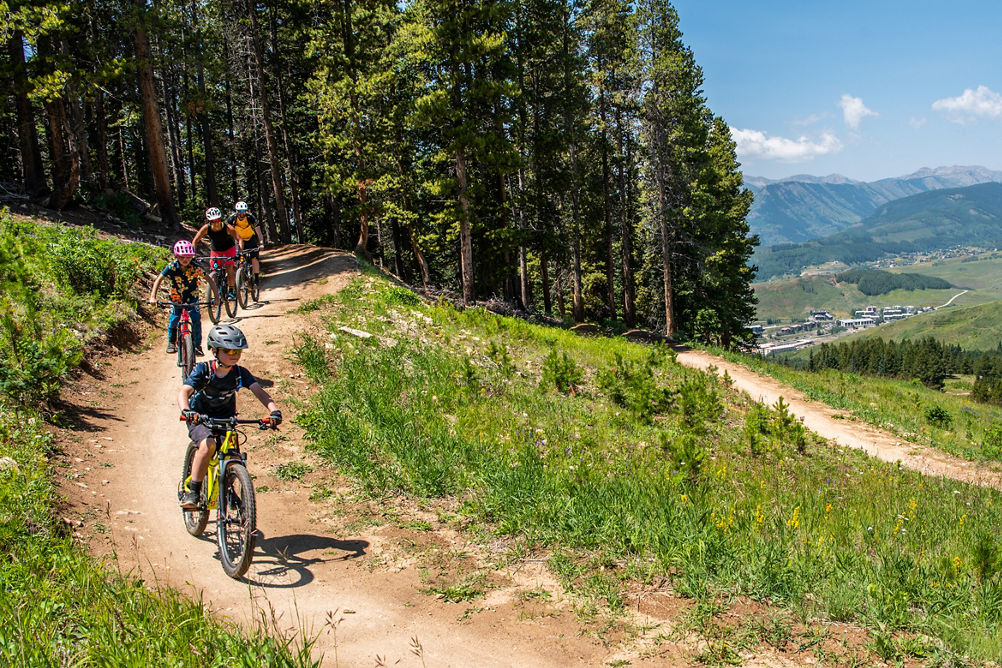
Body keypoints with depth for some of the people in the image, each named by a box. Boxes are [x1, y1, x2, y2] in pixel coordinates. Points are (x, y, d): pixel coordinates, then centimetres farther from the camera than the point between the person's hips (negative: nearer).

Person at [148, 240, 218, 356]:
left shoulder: (195, 267, -22)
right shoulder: (171, 267, -21)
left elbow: (209, 280, -16)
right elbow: (159, 280, -18)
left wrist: (216, 296, -25)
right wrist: (153, 297, -29)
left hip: (192, 298, 0)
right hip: (176, 298, 0)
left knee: (196, 319, -14)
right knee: (173, 320, -8)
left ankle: (197, 345, -1)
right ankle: (171, 343, 16)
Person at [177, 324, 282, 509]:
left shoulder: (240, 373, -11)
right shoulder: (203, 370, -17)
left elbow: (258, 391, -22)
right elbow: (184, 391, -29)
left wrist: (274, 410, -40)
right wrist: (185, 410, -51)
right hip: (200, 419, -3)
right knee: (208, 445, -32)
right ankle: (192, 491, -20)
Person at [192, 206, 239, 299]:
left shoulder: (228, 228, -33)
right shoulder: (206, 228, -26)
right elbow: (195, 241, -17)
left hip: (229, 248, -2)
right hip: (215, 249, 2)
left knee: (229, 270, -15)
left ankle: (232, 290, 2)